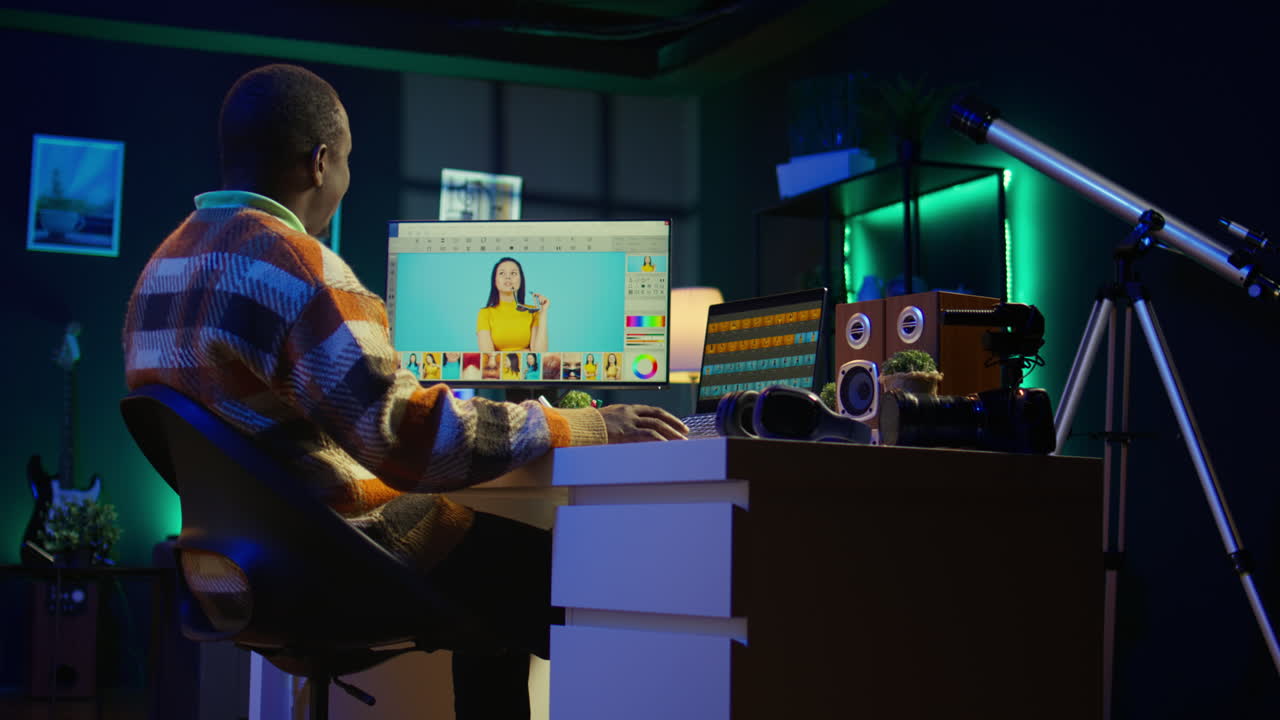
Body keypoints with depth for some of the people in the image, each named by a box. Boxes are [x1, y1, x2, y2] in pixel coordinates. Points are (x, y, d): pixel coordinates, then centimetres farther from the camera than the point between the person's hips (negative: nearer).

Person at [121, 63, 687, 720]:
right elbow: (405, 435, -25)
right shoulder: (293, 264, -19)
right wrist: (588, 427, -18)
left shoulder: (162, 268, 11)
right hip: (342, 566, -10)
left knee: (499, 551, 26)